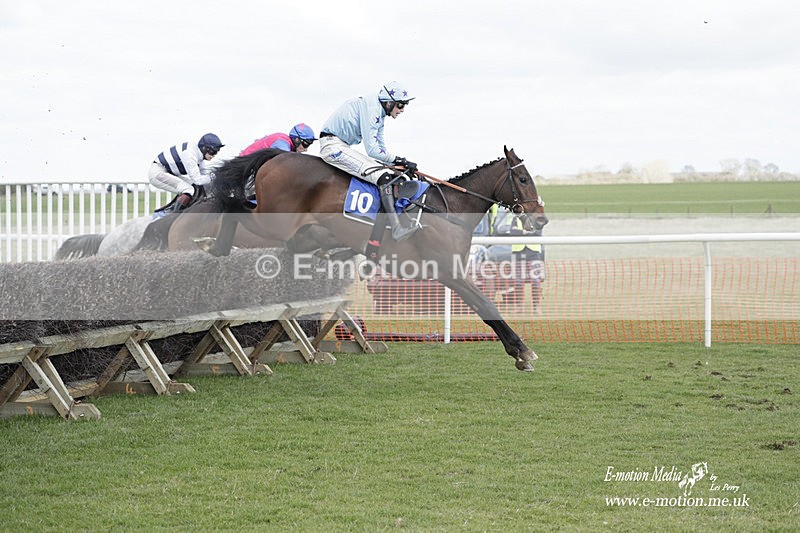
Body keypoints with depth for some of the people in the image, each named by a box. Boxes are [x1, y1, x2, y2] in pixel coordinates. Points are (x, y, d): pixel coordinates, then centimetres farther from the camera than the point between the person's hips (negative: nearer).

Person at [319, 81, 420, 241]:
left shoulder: (379, 113, 14)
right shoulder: (371, 109, -18)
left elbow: (381, 148, 19)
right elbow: (372, 151, -22)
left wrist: (402, 164, 6)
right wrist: (398, 160, -16)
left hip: (344, 147, 11)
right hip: (333, 145, -11)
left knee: (391, 174, 8)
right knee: (383, 176, -23)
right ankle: (397, 228, -31)